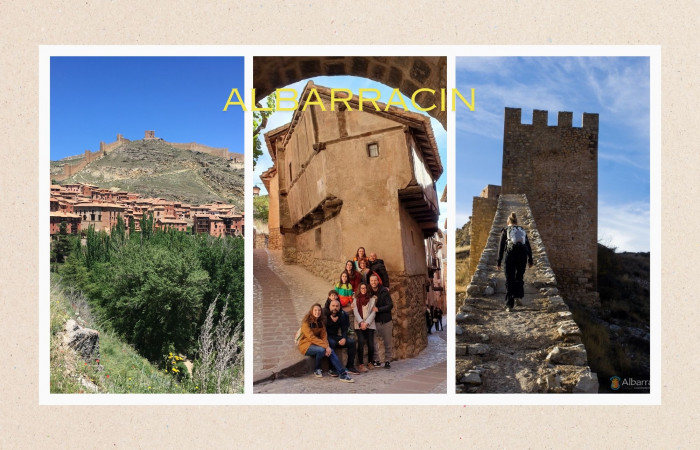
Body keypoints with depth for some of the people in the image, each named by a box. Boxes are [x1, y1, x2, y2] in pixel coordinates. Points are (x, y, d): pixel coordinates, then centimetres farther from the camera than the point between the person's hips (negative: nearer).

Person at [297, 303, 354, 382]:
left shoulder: (320, 322, 7)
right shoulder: (306, 322, -15)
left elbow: (324, 335, 0)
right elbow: (312, 337, -23)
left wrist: (327, 346, -20)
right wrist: (325, 346, -29)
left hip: (316, 344, 6)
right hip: (306, 346, -6)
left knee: (331, 351, -21)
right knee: (321, 350, -34)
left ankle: (342, 374, -26)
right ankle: (316, 370, -10)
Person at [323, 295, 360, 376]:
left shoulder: (342, 315, 5)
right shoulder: (324, 314, -10)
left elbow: (344, 329, 6)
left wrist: (344, 338, -14)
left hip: (335, 336, 6)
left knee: (351, 342, -12)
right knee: (332, 343, -37)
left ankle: (350, 366, -5)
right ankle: (332, 369, -30)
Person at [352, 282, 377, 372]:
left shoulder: (372, 299, 10)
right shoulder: (356, 300, 11)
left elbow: (373, 313, 2)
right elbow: (356, 312, 1)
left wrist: (366, 323, -9)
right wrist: (361, 323, -13)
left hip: (370, 325, 1)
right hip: (359, 325, -1)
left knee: (371, 344, -8)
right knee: (361, 342, -19)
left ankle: (370, 362, 15)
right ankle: (361, 364, -13)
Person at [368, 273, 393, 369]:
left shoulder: (384, 291, -7)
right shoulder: (369, 292, 1)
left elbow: (390, 305, -11)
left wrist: (378, 309, -19)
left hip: (386, 321, -2)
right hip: (375, 321, 2)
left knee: (388, 342, 4)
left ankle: (387, 361, 14)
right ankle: (375, 360, 12)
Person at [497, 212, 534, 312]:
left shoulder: (505, 231, 11)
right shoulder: (522, 230, 19)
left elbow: (501, 247, 4)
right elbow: (528, 246, 14)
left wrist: (499, 262, 5)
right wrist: (530, 260, 18)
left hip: (511, 254, -2)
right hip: (522, 255, 2)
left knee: (510, 280, 4)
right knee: (519, 277, 22)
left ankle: (509, 305, 2)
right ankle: (518, 297, 4)